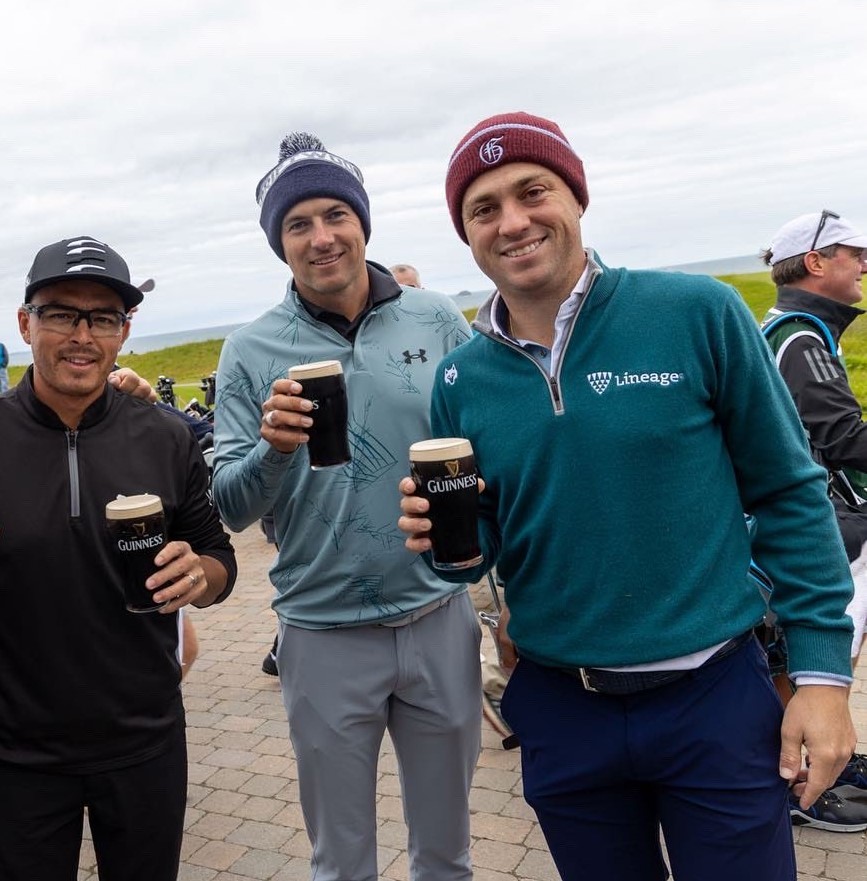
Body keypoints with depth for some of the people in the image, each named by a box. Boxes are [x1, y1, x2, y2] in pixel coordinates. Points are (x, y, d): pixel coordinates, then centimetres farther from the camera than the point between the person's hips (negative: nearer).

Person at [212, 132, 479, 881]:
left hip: (440, 621, 1)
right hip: (323, 639, -1)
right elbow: (231, 509, -4)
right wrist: (272, 450, -24)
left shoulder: (437, 320, -2)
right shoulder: (250, 352, -3)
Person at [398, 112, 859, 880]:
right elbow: (480, 547, 7)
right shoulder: (460, 380, -2)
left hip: (717, 697, -2)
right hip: (560, 711, 3)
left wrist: (822, 669, -6)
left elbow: (789, 493, -5)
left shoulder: (697, 314, -11)